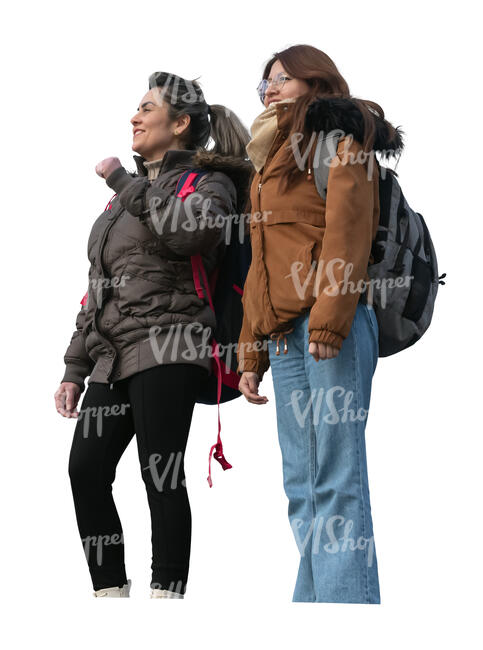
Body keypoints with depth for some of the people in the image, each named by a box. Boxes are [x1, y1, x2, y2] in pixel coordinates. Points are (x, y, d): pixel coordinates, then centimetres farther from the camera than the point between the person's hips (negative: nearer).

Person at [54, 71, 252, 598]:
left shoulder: (207, 182, 4)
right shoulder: (130, 193, 27)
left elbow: (188, 232, -21)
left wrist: (125, 182, -10)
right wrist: (75, 368, 21)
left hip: (165, 347, -8)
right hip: (112, 357, 8)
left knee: (161, 473, -12)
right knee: (86, 467, -2)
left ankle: (167, 593, -11)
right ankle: (110, 593, 3)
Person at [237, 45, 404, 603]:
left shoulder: (338, 140, 2)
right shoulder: (270, 167, 28)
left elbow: (348, 231, -11)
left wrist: (328, 321, -20)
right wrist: (251, 353, 22)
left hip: (329, 327, -8)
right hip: (282, 336, 8)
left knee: (335, 481, -11)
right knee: (301, 486, 5)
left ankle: (345, 600, -12)